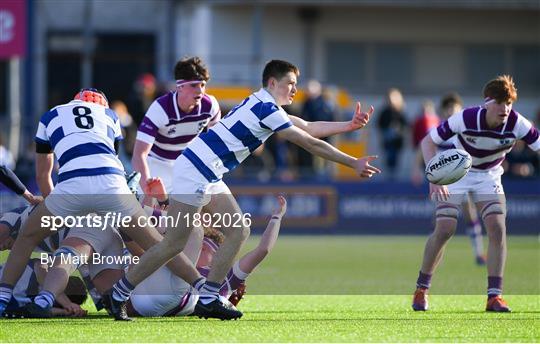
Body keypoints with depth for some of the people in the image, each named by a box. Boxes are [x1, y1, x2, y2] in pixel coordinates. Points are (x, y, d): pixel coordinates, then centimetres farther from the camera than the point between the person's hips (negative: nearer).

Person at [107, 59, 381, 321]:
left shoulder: (264, 106, 17)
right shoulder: (266, 109, -14)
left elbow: (309, 128, 26)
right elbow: (310, 143, -13)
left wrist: (350, 125, 20)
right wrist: (354, 163, -7)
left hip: (209, 178, 11)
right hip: (194, 171, -11)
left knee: (238, 230, 4)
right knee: (173, 244, -9)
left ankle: (207, 299, 5)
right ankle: (119, 295, 0)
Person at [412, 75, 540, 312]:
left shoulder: (517, 124, -25)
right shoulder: (466, 119, -30)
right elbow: (428, 141, -19)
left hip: (489, 176, 2)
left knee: (497, 227, -16)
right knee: (445, 229, -13)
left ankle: (494, 296, -11)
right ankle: (421, 288, 6)